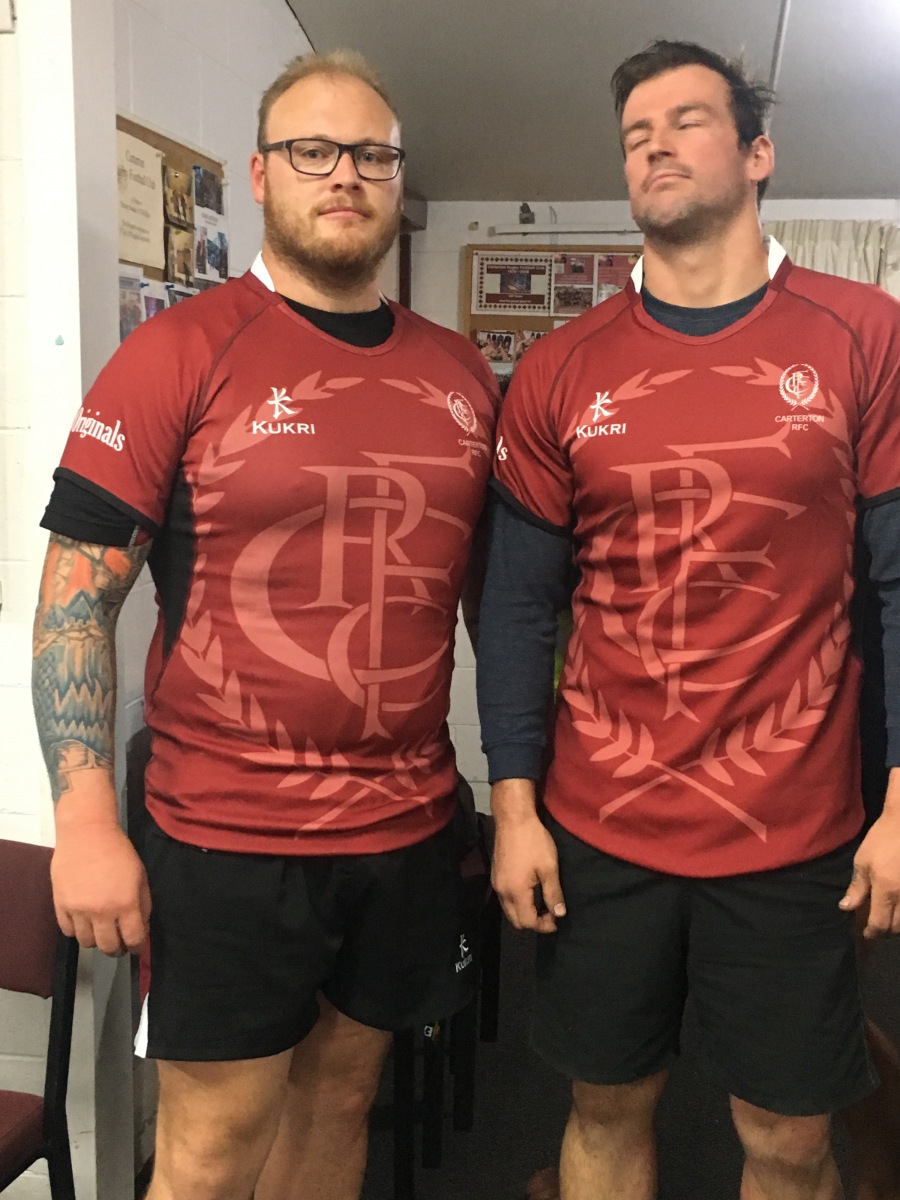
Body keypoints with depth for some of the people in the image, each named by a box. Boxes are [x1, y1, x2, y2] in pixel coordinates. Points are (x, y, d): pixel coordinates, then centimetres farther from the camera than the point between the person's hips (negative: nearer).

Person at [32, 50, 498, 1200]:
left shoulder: (461, 373, 7)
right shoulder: (179, 353, -7)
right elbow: (77, 595, -9)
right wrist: (85, 825, -14)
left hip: (412, 828, 5)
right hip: (225, 839, -4)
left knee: (341, 1098, 20)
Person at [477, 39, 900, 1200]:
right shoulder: (559, 372, 1)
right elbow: (519, 605, 2)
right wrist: (513, 805, -2)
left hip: (794, 833, -1)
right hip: (598, 828, 1)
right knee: (608, 1106, 17)